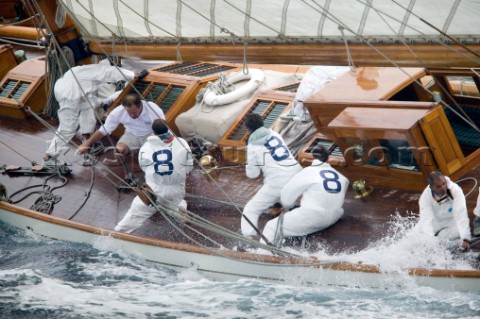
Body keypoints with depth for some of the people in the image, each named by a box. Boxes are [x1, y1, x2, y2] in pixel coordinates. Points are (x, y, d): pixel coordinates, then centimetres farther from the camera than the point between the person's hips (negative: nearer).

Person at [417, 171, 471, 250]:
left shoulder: (455, 190, -32)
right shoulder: (425, 197, -27)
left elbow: (461, 215, -37)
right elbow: (426, 219, -35)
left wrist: (465, 239, -47)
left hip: (452, 220, -1)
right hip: (436, 221, 1)